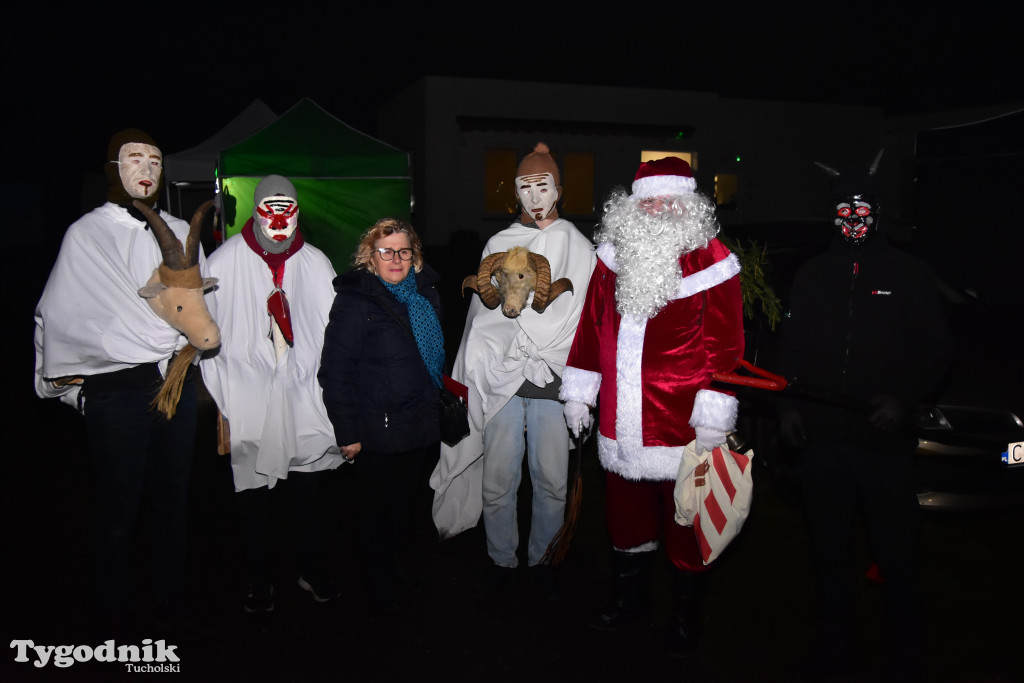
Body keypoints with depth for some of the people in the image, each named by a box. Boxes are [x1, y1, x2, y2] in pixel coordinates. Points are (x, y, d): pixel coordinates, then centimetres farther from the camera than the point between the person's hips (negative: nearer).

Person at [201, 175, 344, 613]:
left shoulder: (315, 263, 3)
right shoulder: (223, 263, -3)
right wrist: (218, 401, -3)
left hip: (304, 400, 2)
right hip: (248, 403, -1)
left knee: (308, 492, 12)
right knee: (252, 495, 10)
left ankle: (312, 571, 31)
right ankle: (259, 581, 28)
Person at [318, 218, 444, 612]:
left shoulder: (426, 294, 7)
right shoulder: (355, 300, -14)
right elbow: (335, 371, -16)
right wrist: (347, 433, -17)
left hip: (423, 429, 6)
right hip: (378, 434, -6)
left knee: (407, 506, 19)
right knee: (380, 512, 11)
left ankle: (398, 573, 41)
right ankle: (384, 590, 32)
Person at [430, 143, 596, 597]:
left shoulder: (580, 248, 8)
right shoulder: (499, 245, 12)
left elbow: (589, 320, 6)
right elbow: (484, 317, 12)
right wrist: (475, 377, 5)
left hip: (554, 383, 0)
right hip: (503, 381, 1)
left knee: (552, 480, 3)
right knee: (498, 480, 2)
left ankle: (542, 558, 24)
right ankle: (503, 560, 21)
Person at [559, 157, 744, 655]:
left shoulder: (711, 262, -8)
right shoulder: (613, 257, 6)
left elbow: (724, 343, -10)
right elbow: (592, 326, 11)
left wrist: (713, 418, -13)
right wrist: (579, 391, 11)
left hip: (683, 425, -4)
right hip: (621, 424, 4)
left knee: (685, 525, 12)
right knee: (626, 516, 20)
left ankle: (685, 618, 33)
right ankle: (627, 600, 42)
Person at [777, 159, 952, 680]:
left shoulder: (910, 275, 3)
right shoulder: (811, 276, 11)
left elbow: (935, 350, 3)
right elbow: (790, 347, 14)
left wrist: (904, 401, -11)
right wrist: (787, 405, 4)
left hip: (885, 440, -3)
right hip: (820, 437, 3)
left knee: (895, 556, 2)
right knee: (829, 549, 14)